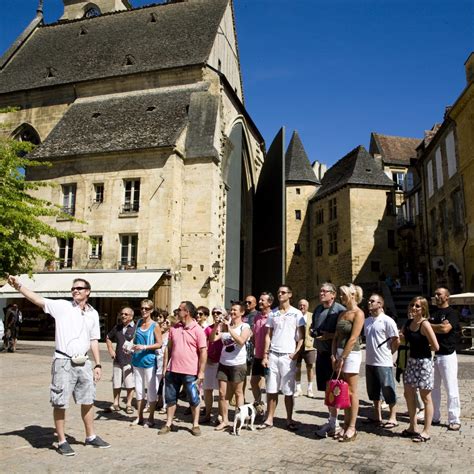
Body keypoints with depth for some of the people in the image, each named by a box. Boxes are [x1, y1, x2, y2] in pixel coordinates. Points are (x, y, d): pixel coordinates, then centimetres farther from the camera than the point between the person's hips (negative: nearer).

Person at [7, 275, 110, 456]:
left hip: (83, 363, 4)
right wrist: (19, 286, -33)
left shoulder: (93, 314, 7)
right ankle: (62, 441, 19)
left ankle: (91, 436, 31)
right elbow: (38, 299, -18)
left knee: (87, 401, 14)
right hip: (63, 362, -4)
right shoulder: (62, 306, -6)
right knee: (60, 403, 3)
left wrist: (98, 364, 9)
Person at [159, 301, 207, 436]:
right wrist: (165, 366, 8)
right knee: (170, 398, 13)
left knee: (194, 399, 7)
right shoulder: (174, 328, 7)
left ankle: (195, 425, 21)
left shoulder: (198, 330, -9)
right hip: (173, 370, 5)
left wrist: (201, 372, -12)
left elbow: (203, 352, -9)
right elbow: (169, 348, 12)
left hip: (190, 372, -5)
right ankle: (168, 424, 27)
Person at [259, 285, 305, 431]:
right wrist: (265, 355, 2)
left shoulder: (296, 313, 1)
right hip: (273, 355, 3)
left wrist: (296, 353, -11)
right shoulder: (273, 313, 10)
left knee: (288, 391, 3)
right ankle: (269, 419, 14)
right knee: (271, 390, 5)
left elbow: (301, 336, 0)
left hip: (288, 356, -3)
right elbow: (268, 335, 9)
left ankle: (289, 420, 15)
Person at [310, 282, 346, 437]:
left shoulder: (340, 310, -12)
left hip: (333, 354, -8)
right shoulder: (318, 309, 13)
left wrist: (329, 336, -21)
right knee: (326, 388, 14)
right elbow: (312, 327, 26)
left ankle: (332, 425, 4)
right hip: (321, 352, 8)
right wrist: (312, 331, 4)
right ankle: (331, 418, 27)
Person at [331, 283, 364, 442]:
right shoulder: (342, 314, 13)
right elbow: (336, 337, 12)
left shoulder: (358, 313, -10)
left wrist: (342, 358, -15)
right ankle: (346, 424, 20)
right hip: (339, 354, 8)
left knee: (351, 392, 0)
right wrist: (334, 356, 2)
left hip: (351, 354, -8)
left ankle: (352, 428, 7)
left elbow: (353, 338, -16)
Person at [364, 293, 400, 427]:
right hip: (369, 361, 7)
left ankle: (393, 418, 14)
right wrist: (370, 352, 11)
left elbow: (396, 341, -10)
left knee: (388, 391, 2)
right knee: (373, 391, 15)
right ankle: (377, 416, 28)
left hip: (383, 362, -7)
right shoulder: (367, 321, 9)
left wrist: (388, 353, 0)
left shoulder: (387, 321, -12)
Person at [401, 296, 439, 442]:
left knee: (426, 398, 4)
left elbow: (435, 347, -18)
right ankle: (413, 427, 28)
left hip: (424, 363, -8)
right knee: (408, 395, 13)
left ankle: (426, 432, 15)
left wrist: (423, 348, -2)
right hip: (411, 361, 8)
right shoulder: (408, 322, 4)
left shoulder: (424, 324, -17)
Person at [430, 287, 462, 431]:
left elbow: (445, 328, -21)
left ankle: (454, 420, 7)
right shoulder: (432, 314, 14)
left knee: (451, 389, -1)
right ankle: (434, 417, 21)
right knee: (433, 388, 12)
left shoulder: (452, 313, -6)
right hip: (432, 354, 6)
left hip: (447, 355, -6)